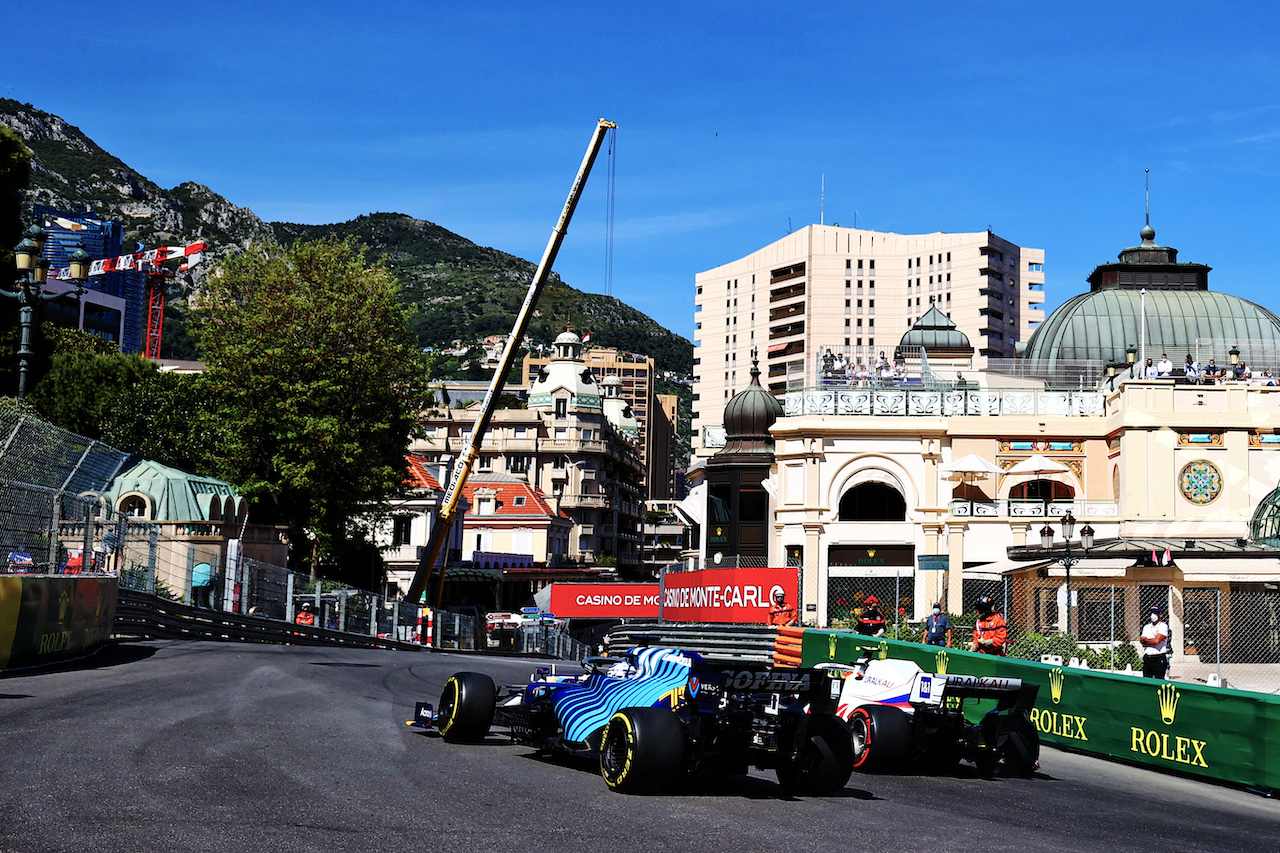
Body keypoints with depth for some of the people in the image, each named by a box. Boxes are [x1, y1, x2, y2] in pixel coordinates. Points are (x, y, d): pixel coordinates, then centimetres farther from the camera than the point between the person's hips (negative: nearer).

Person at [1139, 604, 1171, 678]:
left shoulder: (1163, 626, -2)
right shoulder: (1146, 627, 16)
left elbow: (1157, 641, -14)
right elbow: (1143, 644, 4)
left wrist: (1145, 640, 0)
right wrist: (1152, 641, -11)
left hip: (1159, 659, -6)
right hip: (1147, 658, 6)